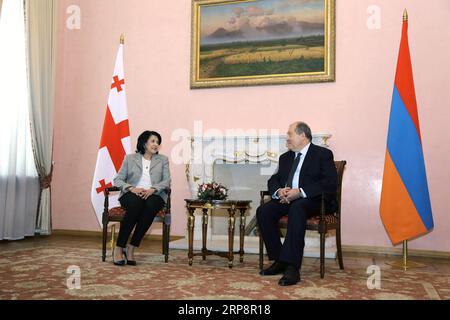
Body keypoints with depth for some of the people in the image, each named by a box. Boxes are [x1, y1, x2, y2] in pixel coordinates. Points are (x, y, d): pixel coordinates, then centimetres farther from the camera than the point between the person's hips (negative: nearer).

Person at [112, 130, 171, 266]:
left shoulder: (163, 160, 17)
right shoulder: (130, 158, 15)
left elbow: (166, 181, 5)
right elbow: (118, 179, 7)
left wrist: (152, 189, -14)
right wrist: (131, 188, -13)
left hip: (154, 195, 1)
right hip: (132, 194, -1)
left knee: (150, 205, -36)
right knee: (135, 203, -37)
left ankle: (131, 249, -29)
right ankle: (118, 248, -29)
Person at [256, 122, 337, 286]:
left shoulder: (323, 154, 2)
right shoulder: (285, 157, 23)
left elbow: (330, 183, -11)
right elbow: (273, 180, 19)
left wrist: (300, 192, -21)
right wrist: (279, 191, -7)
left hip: (312, 200, -6)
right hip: (287, 199, 6)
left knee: (297, 207, -39)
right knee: (263, 211, -21)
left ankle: (292, 267, -40)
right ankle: (279, 261, -13)